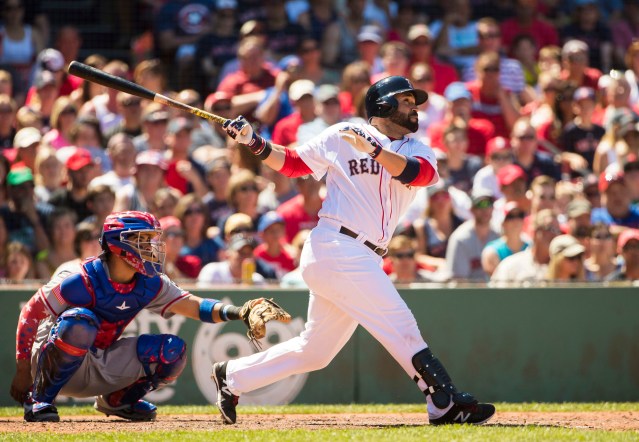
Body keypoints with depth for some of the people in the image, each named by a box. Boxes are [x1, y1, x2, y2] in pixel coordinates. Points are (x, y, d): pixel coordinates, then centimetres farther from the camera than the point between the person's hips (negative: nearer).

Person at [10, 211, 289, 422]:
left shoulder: (150, 285, -3)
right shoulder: (83, 281, -22)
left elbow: (193, 306, -6)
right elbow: (30, 314, -16)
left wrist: (234, 313, -25)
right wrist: (23, 371, -16)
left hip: (102, 368, 6)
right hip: (56, 364, -6)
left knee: (172, 351, -10)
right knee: (80, 321, -38)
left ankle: (117, 400, 11)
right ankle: (39, 400, -23)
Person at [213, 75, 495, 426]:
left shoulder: (417, 151, 13)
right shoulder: (341, 137, 2)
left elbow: (417, 173, -11)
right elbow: (292, 163, 10)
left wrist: (374, 149, -27)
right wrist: (253, 143, -4)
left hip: (364, 260, 7)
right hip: (336, 248, -7)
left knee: (315, 350, 13)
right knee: (399, 324, -14)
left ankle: (232, 377, 26)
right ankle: (445, 404, -13)